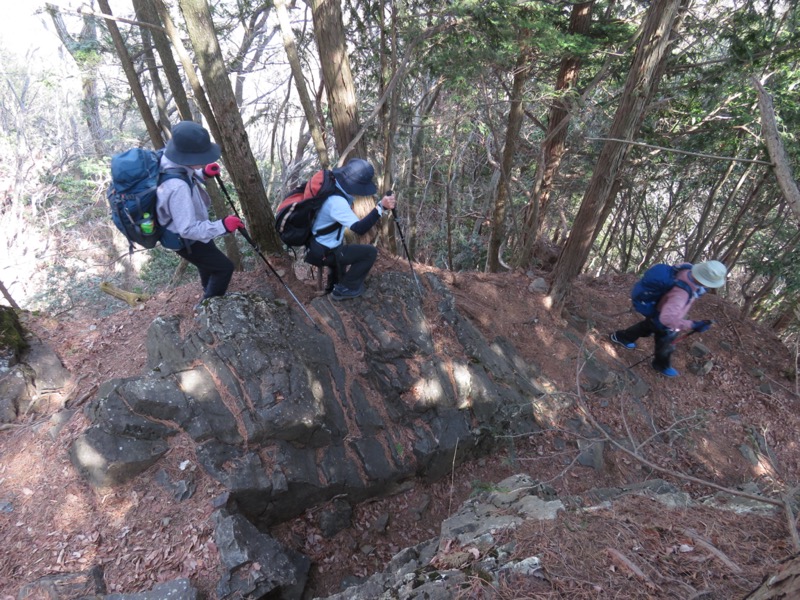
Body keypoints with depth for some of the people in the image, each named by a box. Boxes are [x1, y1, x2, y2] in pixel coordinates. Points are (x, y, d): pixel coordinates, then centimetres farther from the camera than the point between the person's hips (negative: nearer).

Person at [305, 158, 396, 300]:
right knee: (370, 252, -8)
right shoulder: (336, 201, -31)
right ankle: (344, 289, 2)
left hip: (320, 246, 9)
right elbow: (360, 229, -37)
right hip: (324, 253, -9)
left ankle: (335, 283, 38)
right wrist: (381, 207, -41)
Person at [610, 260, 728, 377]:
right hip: (664, 324, -7)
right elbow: (667, 318, -56)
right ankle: (662, 365, 54)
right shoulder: (681, 293, -48)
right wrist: (692, 325, -51)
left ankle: (621, 336, 58)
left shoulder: (687, 272, -25)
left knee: (646, 327, 36)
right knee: (665, 346, 24)